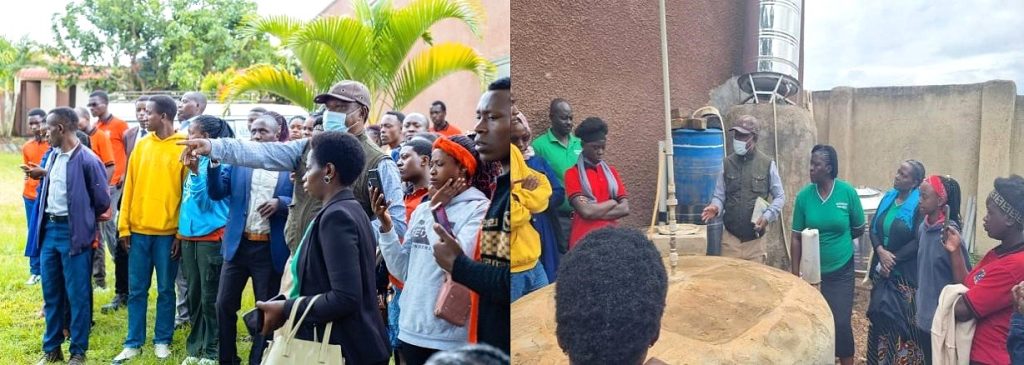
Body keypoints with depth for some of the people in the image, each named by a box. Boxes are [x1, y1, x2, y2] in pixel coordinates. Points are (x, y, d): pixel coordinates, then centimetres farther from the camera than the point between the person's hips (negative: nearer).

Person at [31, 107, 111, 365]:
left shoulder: (88, 160, -14)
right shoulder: (53, 156, 9)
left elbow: (103, 201, -8)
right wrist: (44, 221, 13)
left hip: (73, 233, -7)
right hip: (49, 229, 7)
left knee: (77, 294, 1)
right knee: (51, 292, 14)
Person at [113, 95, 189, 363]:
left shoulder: (184, 147, -5)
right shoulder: (142, 144, 8)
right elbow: (130, 186, 8)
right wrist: (124, 226, 3)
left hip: (168, 232, -4)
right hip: (138, 229, 4)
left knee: (165, 290, 8)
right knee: (136, 290, 9)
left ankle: (162, 340, 20)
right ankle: (133, 343, 19)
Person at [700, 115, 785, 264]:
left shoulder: (768, 164, -1)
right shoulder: (727, 163, 4)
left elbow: (780, 196, 4)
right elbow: (719, 195, 6)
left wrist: (767, 216, -12)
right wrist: (715, 207, -16)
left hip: (756, 240, -1)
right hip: (730, 238, 1)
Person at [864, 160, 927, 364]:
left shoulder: (919, 205, -11)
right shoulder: (887, 199, 7)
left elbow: (918, 241, -16)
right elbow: (873, 230, 6)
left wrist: (893, 260, -14)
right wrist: (881, 251, -11)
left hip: (906, 273, -6)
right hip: (882, 269, 6)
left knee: (903, 319, -1)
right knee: (880, 315, 11)